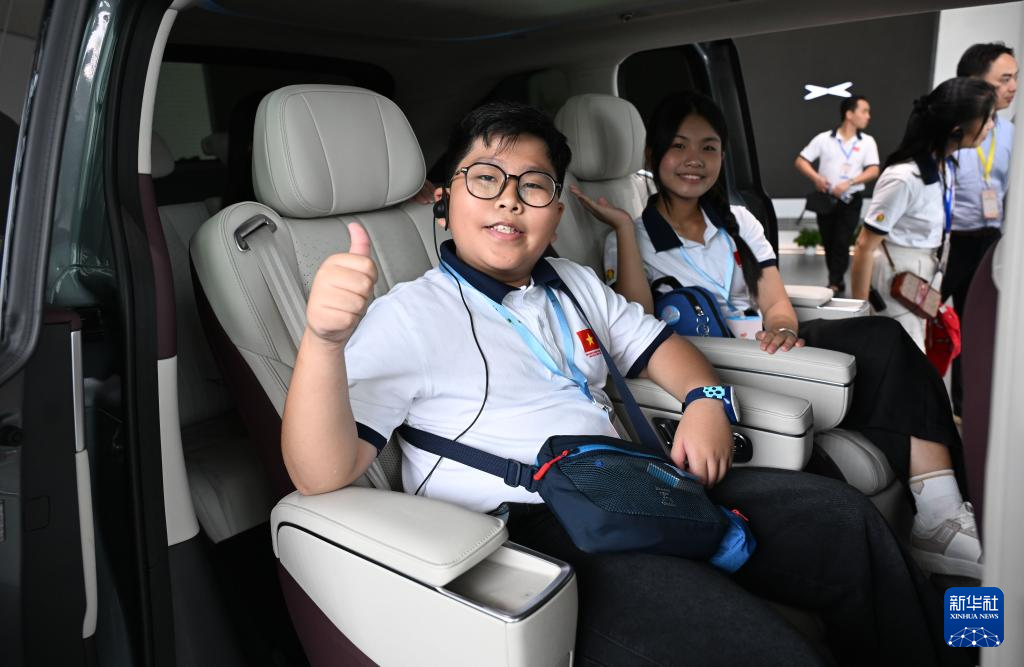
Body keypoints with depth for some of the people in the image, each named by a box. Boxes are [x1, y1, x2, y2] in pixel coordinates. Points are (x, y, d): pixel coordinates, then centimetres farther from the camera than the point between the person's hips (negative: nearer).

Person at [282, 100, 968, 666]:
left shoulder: (576, 284, 19)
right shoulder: (406, 316, -4)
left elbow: (658, 344, 26)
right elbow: (323, 474, -13)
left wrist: (706, 401, 3)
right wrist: (324, 338, -31)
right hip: (528, 529, -7)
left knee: (842, 518, -1)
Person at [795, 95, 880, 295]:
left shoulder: (867, 142, 2)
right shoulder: (823, 139, 0)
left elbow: (873, 170, -6)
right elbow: (801, 161, 1)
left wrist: (848, 183, -20)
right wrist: (815, 177, -17)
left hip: (851, 200, -1)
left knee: (842, 242, -8)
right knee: (828, 242, 8)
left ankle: (834, 284, -3)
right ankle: (838, 280, 24)